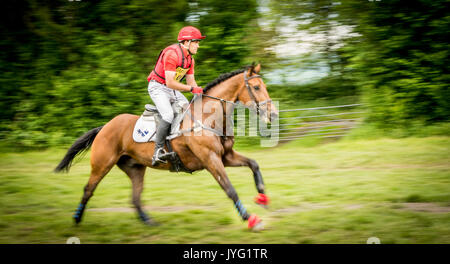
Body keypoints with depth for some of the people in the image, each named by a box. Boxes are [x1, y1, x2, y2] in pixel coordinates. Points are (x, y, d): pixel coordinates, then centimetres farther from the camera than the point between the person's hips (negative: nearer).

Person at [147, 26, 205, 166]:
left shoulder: (190, 59, 7)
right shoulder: (172, 54, -24)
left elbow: (191, 81, 9)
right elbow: (170, 83, -28)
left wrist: (199, 92, -10)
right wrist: (192, 89, -25)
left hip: (172, 90, 9)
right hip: (158, 87, -9)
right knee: (168, 115, -27)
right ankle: (158, 150, -22)